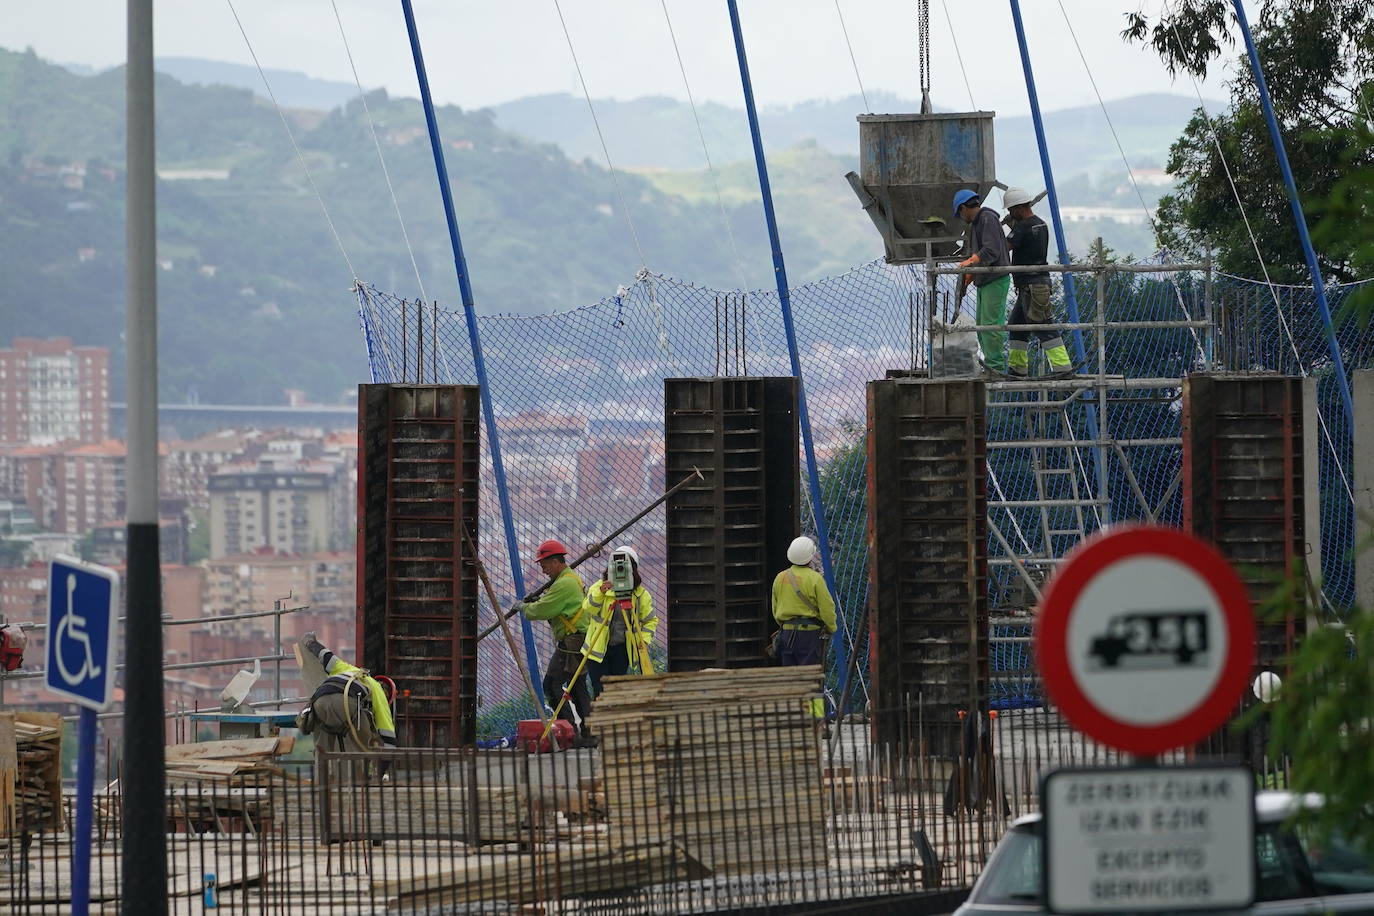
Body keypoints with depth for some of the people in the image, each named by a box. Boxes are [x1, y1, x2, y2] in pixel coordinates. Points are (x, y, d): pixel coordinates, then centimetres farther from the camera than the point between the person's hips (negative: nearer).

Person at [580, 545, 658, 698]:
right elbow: (588, 608, -19)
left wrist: (644, 640, -9)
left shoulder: (640, 594, 0)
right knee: (601, 692, -6)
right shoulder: (598, 587, -3)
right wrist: (600, 593, -37)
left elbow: (651, 620, 7)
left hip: (622, 649, 1)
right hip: (598, 648, -1)